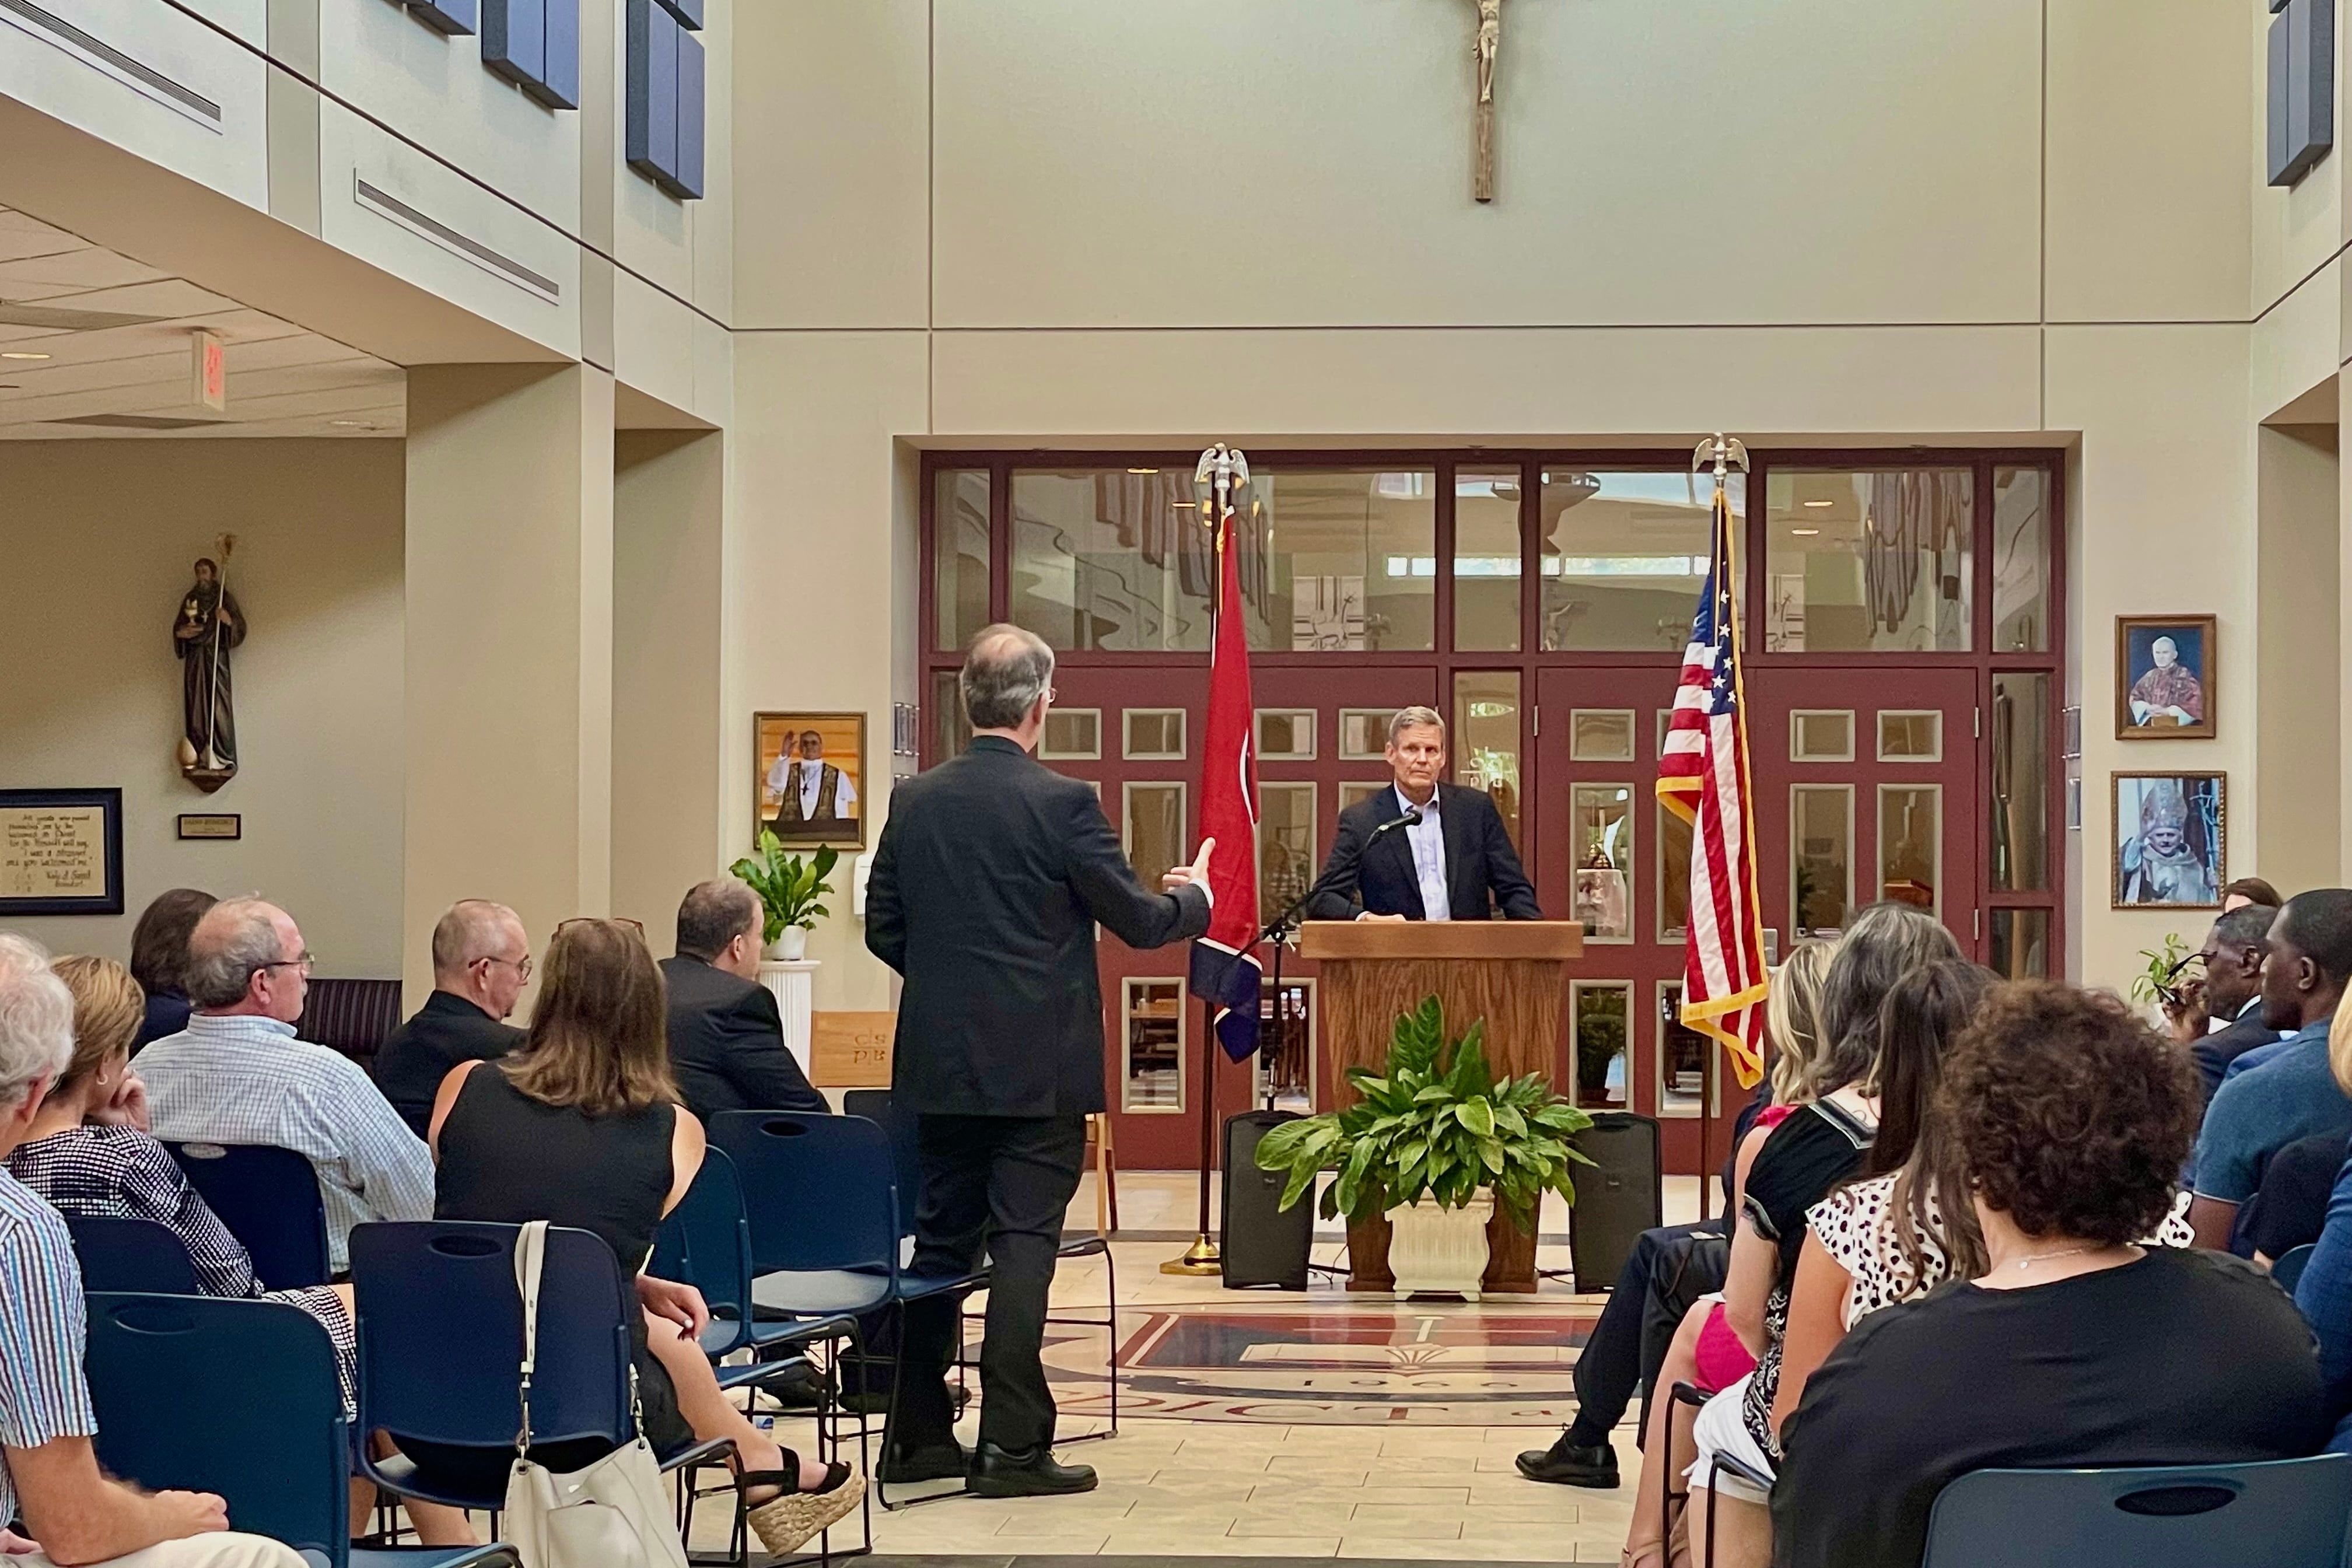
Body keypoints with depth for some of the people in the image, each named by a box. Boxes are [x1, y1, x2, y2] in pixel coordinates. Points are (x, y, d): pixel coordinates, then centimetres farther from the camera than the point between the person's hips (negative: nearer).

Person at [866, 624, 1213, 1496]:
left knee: (940, 1239, 12)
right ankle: (1012, 1446, -1)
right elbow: (1139, 922, -7)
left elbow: (883, 928, 8)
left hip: (941, 1063, 5)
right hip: (1038, 1065, -5)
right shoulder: (1061, 803, -12)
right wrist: (1193, 899, 14)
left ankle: (917, 1437, 18)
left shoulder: (914, 801, 3)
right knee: (1023, 1244, -1)